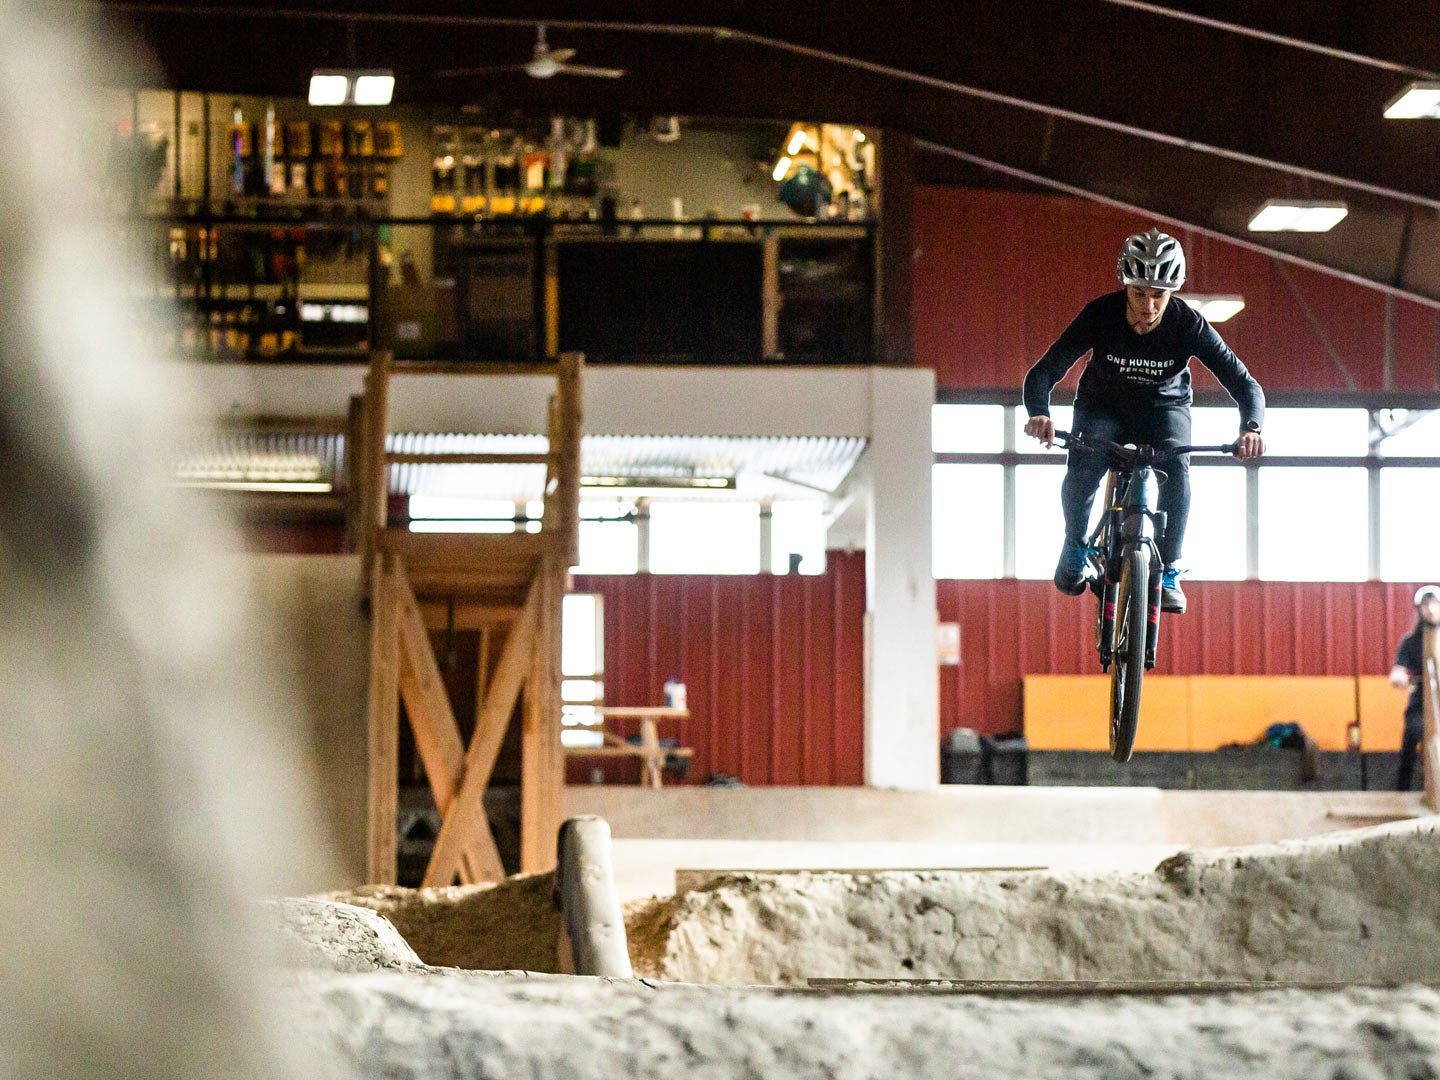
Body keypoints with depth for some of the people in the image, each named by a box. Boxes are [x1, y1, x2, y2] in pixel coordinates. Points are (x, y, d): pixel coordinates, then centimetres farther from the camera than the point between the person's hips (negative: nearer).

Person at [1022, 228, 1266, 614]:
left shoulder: (1188, 324, -26)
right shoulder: (1100, 315, -27)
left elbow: (1244, 383, -25)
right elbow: (1043, 372, -29)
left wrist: (1251, 429, -46)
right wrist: (1039, 415, -50)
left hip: (1164, 408, 0)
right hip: (1102, 405, 0)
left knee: (1176, 467, -31)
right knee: (1082, 468, -30)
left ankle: (1168, 574, -16)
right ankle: (1075, 546, 0)